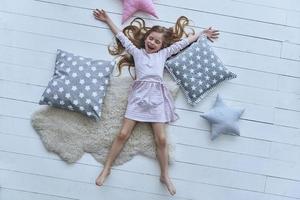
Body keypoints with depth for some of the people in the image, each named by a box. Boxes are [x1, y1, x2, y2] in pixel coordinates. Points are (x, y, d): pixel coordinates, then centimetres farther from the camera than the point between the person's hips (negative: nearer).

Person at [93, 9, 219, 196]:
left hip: (157, 95, 1)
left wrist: (202, 33, 33)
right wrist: (107, 19, 31)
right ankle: (106, 168, 6)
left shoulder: (164, 54, 21)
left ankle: (165, 175, 9)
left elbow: (184, 42, 26)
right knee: (123, 133, -6)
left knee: (161, 138, -4)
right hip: (139, 93, 0)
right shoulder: (137, 52, 19)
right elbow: (121, 35, 25)